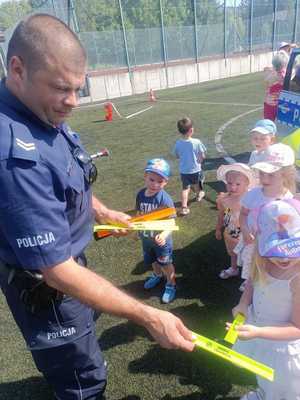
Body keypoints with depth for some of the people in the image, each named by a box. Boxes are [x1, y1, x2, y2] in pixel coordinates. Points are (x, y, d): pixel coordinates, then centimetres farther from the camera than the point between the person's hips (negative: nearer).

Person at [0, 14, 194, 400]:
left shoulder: (42, 113, -9)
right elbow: (57, 271, -36)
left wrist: (102, 211, 14)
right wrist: (148, 317, -33)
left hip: (68, 256, 10)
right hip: (44, 285, -9)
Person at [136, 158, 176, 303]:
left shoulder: (165, 199, -27)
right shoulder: (140, 194, -10)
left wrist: (164, 234, -42)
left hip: (161, 239, -5)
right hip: (146, 237, 6)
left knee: (166, 263, 13)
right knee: (153, 260, 28)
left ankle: (171, 285, 37)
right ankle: (157, 275, 57)